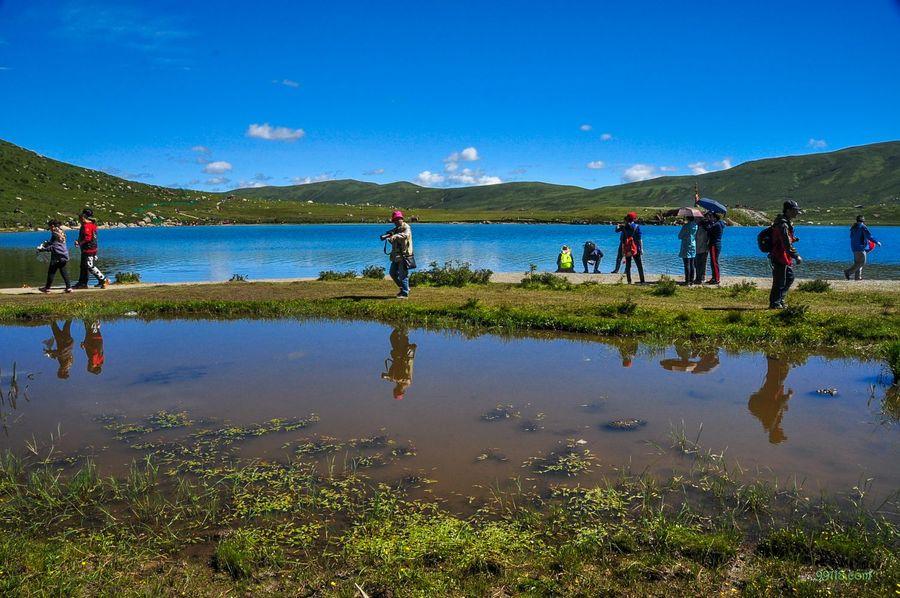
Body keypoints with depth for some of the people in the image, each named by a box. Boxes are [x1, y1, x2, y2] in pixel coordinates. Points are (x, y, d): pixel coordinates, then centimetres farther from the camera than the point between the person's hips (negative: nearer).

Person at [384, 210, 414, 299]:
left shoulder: (406, 227, -8)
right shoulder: (396, 229, 17)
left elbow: (405, 235, -30)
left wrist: (395, 236, -44)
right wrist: (387, 237, -12)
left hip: (404, 254, -9)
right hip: (396, 255, 9)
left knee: (403, 275, -8)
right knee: (393, 273, 12)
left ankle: (405, 293, -3)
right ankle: (403, 288, 26)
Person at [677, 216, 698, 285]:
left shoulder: (686, 226, -14)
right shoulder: (696, 225, 3)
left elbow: (679, 236, -6)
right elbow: (696, 236, 13)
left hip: (686, 247, -6)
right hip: (693, 247, 6)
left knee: (687, 265, -5)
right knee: (692, 265, 11)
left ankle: (687, 281, -5)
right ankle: (691, 280, 13)